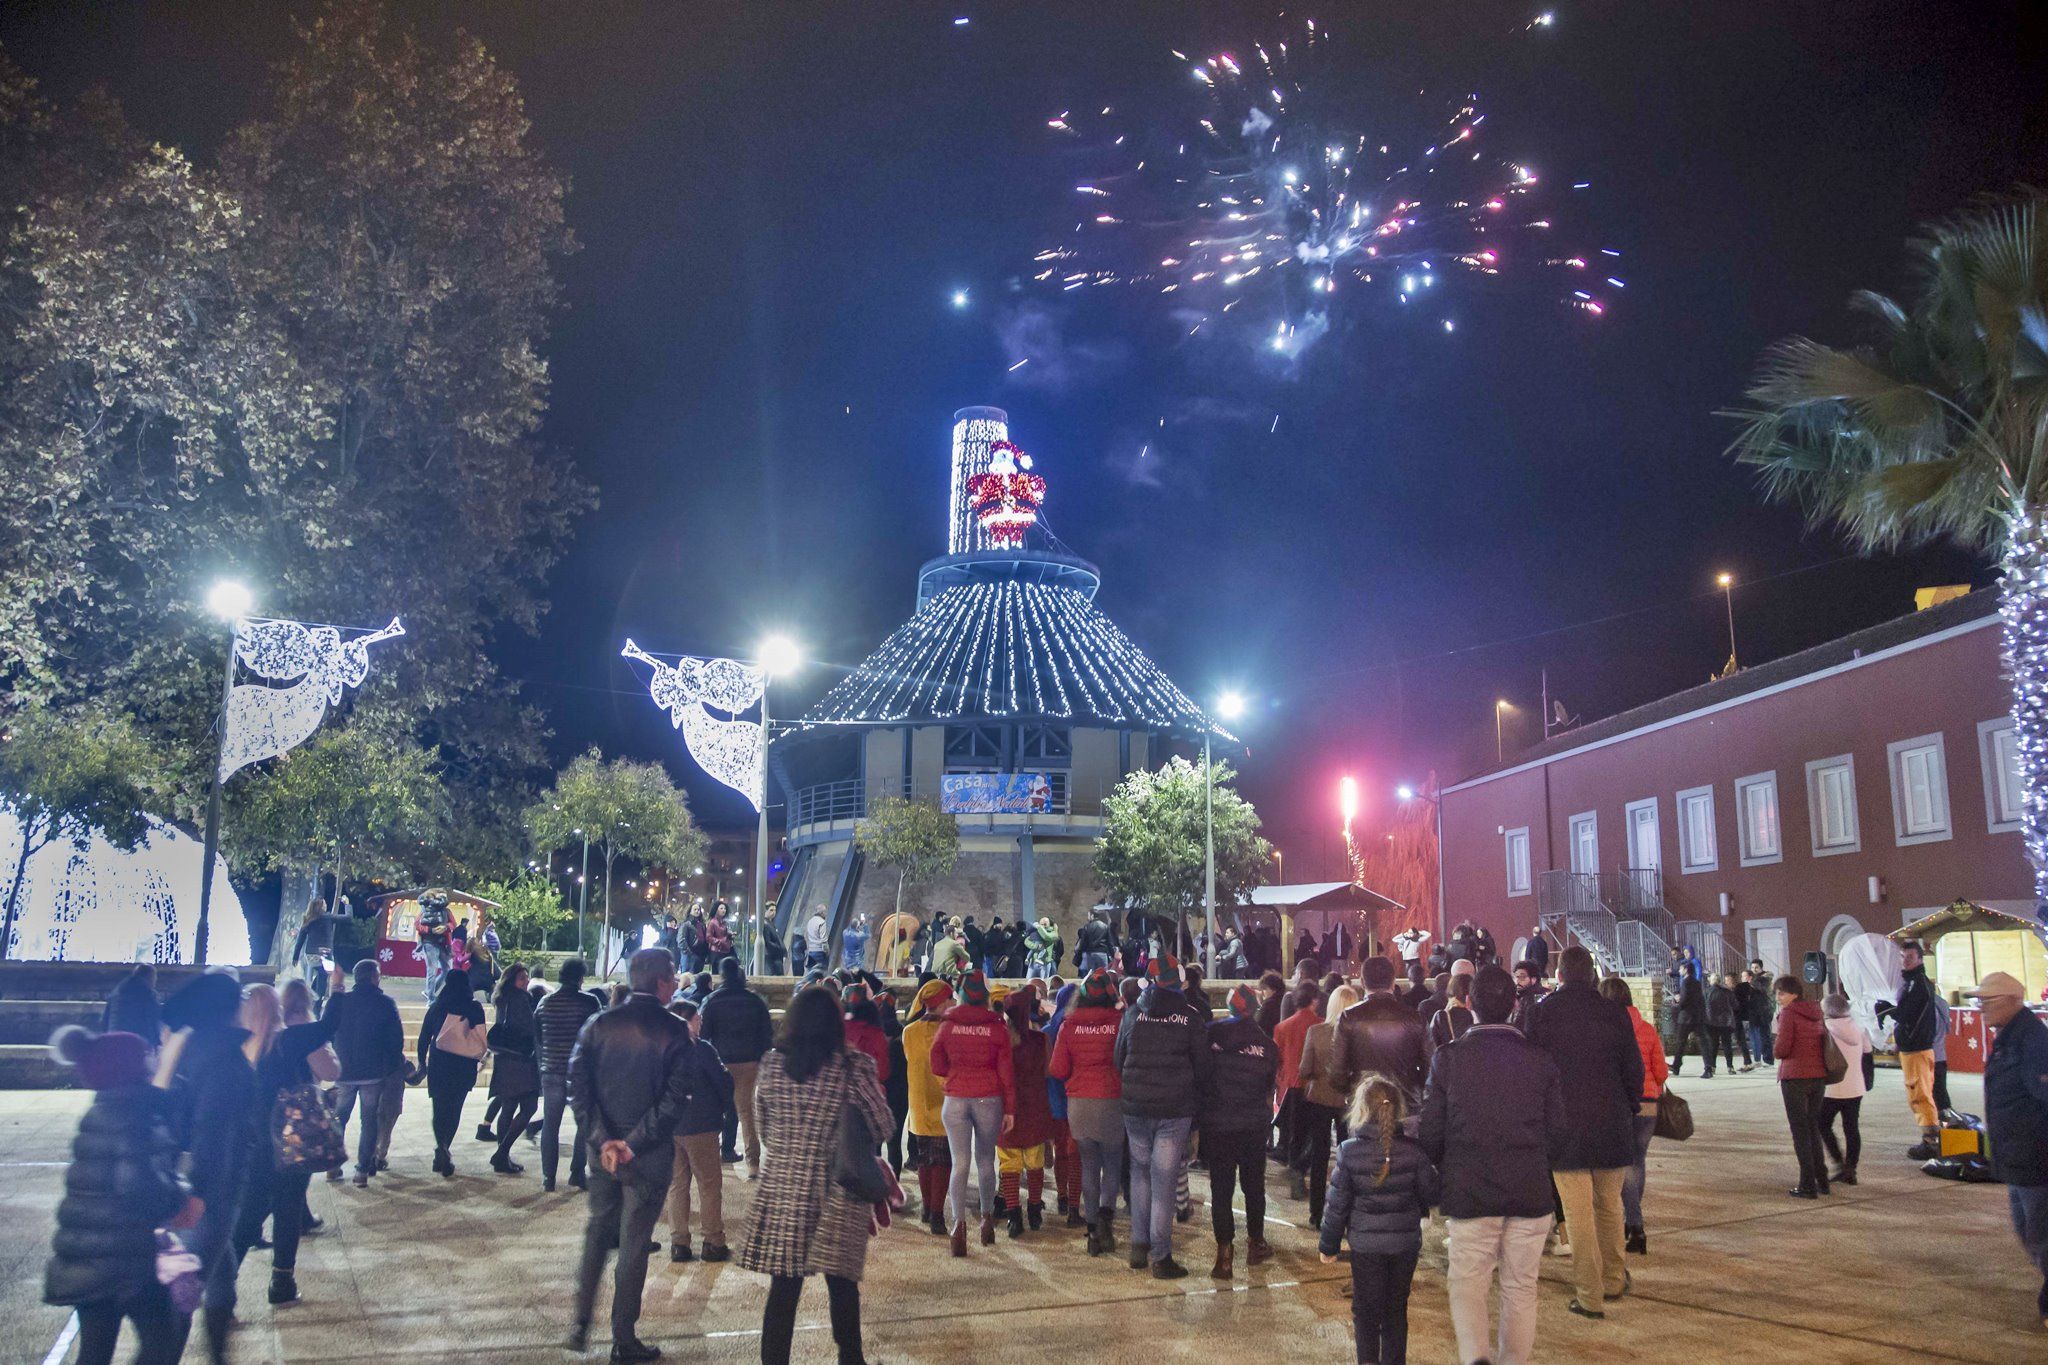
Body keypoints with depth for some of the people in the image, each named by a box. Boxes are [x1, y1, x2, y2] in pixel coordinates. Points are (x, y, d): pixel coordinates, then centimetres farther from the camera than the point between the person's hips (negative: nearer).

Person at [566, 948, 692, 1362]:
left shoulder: (598, 1025, 0)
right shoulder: (675, 1032, -11)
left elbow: (577, 1086, -7)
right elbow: (674, 1099, -18)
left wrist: (602, 1139, -9)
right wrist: (634, 1143, -14)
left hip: (603, 1150, 4)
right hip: (649, 1156, -3)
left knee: (597, 1233, 21)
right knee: (634, 1242, 7)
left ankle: (580, 1322, 23)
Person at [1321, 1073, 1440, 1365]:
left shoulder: (1349, 1151, -13)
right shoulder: (1413, 1149, -11)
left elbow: (1337, 1204, -8)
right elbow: (1432, 1193, -3)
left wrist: (1328, 1245, 3)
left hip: (1365, 1245, -2)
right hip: (1406, 1242, 2)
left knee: (1366, 1311, 12)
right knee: (1396, 1310, 16)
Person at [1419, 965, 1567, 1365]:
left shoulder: (1448, 1058, -6)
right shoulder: (1540, 1059, -2)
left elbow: (1429, 1133, -3)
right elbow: (1558, 1132, 2)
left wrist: (1446, 1172, 16)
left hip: (1469, 1193, -2)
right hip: (1531, 1194, 2)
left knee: (1467, 1285, 7)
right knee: (1521, 1288, 14)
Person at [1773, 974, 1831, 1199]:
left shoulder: (1788, 1013, -10)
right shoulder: (1815, 1014, 12)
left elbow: (1780, 1050, -15)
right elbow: (1824, 1043, 14)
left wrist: (1775, 1047, 6)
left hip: (1795, 1077, -7)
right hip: (1819, 1076, 7)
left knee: (1800, 1130, 0)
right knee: (1813, 1127, 18)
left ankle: (1808, 1184, -1)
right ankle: (1821, 1180, 21)